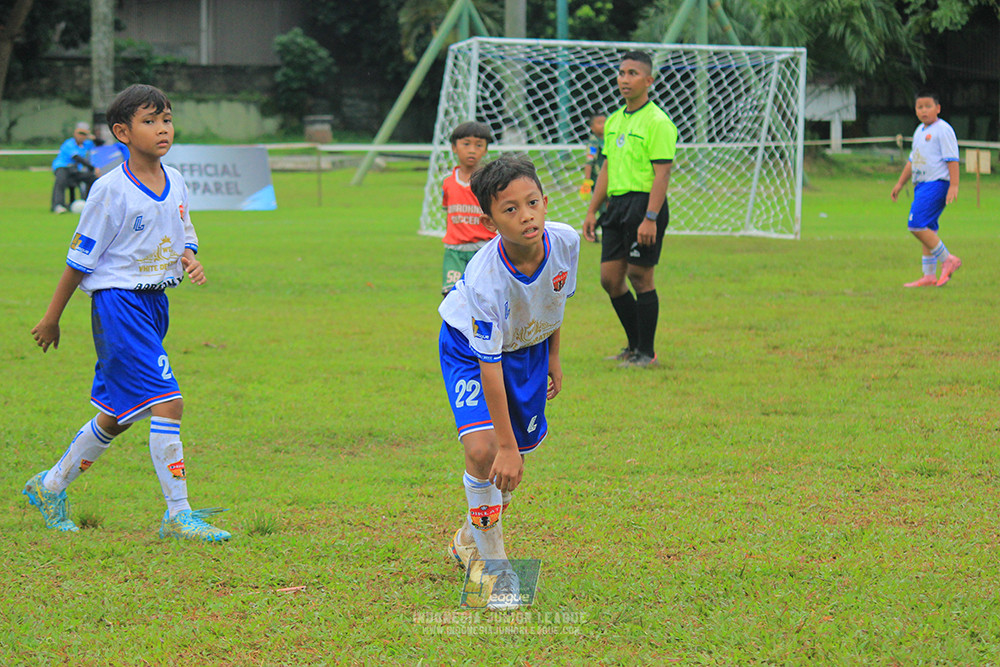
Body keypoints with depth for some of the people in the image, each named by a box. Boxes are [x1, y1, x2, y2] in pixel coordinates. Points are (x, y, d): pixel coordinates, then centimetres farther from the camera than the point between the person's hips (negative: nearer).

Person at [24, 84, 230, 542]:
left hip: (155, 303, 8)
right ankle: (177, 515, -13)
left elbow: (184, 240, 18)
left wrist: (190, 260, -7)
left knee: (116, 416, 15)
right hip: (118, 302, -8)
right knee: (167, 403, -17)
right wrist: (52, 319, 0)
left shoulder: (176, 185, 7)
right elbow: (79, 259, -7)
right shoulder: (111, 191, -13)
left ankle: (50, 487, 33)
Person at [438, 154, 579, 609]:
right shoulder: (485, 280, -39)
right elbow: (490, 366, -34)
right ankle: (492, 563, -5)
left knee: (524, 446, 10)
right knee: (483, 449, -23)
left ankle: (473, 535, 38)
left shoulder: (565, 242, -25)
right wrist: (505, 447, -32)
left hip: (529, 342, 5)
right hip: (470, 347, -5)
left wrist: (553, 356, 10)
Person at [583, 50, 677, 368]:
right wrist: (592, 211, 18)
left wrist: (650, 218, -22)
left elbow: (662, 173, -15)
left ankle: (646, 352, 6)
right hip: (616, 205, 8)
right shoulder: (614, 121, 15)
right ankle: (634, 345, 21)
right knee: (610, 278, 7)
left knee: (640, 277, -4)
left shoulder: (658, 122, -10)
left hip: (644, 202, -8)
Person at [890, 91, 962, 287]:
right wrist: (900, 184, 27)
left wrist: (954, 186, -19)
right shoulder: (919, 131, 19)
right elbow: (912, 160, 28)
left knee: (917, 225, -18)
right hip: (921, 186, 9)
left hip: (936, 183, -9)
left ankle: (947, 259, -10)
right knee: (927, 230, 8)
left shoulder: (943, 130, -8)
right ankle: (929, 276, 10)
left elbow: (952, 159, -13)